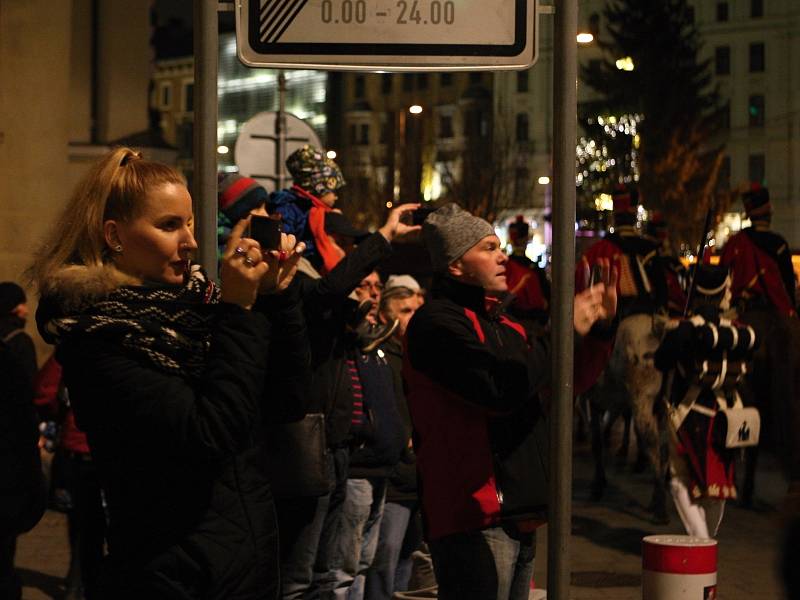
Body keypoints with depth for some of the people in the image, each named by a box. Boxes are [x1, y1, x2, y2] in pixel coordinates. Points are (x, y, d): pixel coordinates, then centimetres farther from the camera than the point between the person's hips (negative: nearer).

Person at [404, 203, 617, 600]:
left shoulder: (502, 325, 19)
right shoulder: (436, 322, -11)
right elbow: (499, 390, -23)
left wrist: (599, 321, 11)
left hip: (517, 517, 10)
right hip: (475, 519, -10)